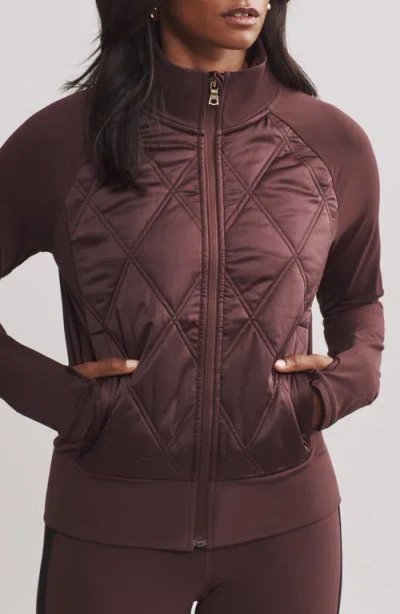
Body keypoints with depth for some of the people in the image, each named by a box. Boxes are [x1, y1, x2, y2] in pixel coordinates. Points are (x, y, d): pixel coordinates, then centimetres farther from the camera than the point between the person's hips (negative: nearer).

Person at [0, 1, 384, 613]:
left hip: (285, 520, 2)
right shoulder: (62, 138, -8)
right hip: (110, 523, -1)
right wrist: (52, 394, -10)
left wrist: (349, 380, -2)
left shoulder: (334, 143, -2)